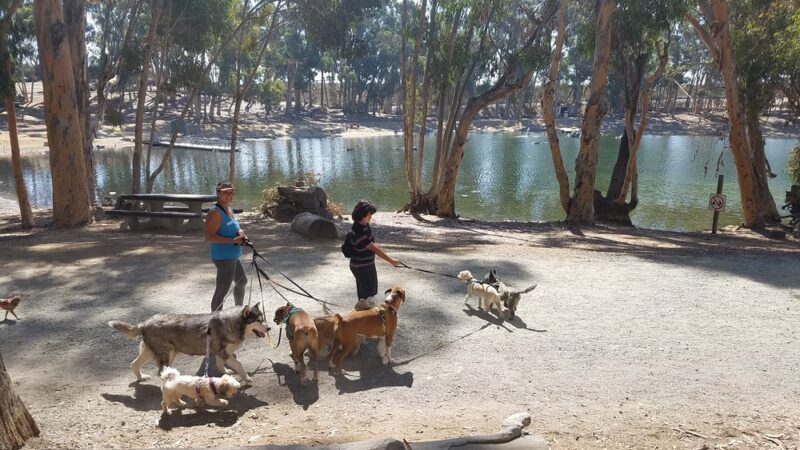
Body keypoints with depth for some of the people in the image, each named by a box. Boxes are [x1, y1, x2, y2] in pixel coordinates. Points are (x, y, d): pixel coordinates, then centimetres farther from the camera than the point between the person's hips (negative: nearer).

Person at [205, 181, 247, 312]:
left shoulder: (229, 210, 11)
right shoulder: (215, 213, -19)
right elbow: (209, 237, -25)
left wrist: (240, 233, 3)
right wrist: (233, 240, -28)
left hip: (232, 257, 11)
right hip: (224, 258, -11)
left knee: (242, 281, 26)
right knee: (222, 290, -7)